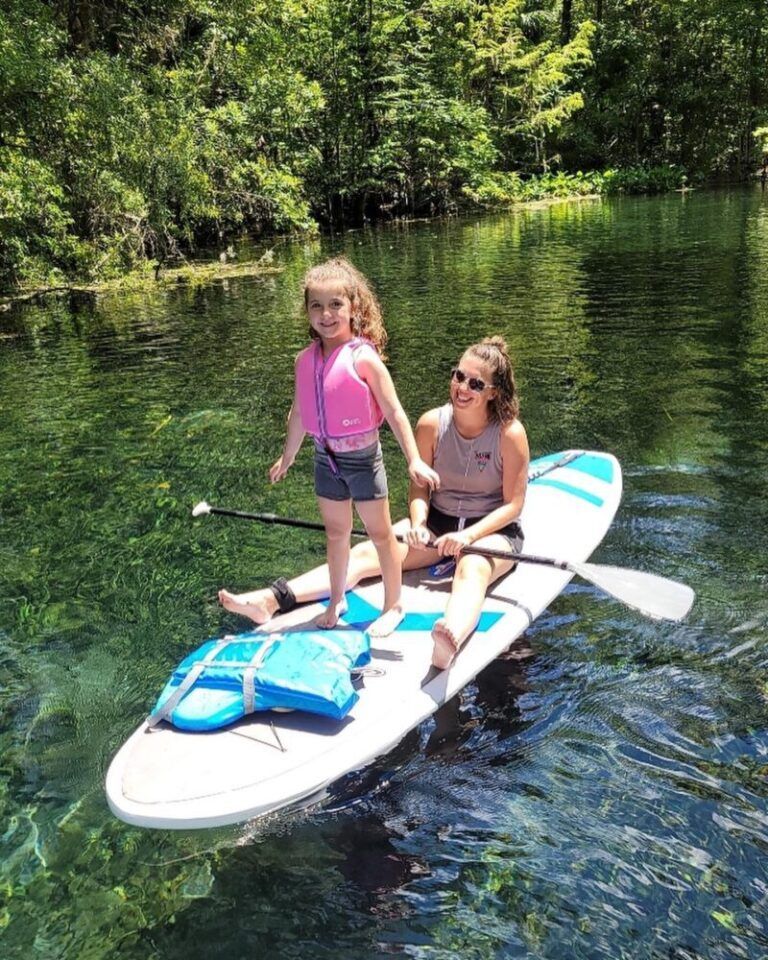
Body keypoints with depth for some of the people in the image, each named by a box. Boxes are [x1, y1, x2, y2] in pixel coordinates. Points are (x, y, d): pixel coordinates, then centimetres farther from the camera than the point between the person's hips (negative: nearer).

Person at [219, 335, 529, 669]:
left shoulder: (510, 432, -15)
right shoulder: (432, 424, -6)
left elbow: (513, 504, -12)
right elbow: (420, 486, 2)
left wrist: (468, 536, -25)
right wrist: (418, 524, -18)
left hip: (492, 531, -4)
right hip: (437, 522, 4)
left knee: (472, 569, -39)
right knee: (367, 553, -17)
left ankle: (450, 641, -72)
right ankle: (271, 600, -30)